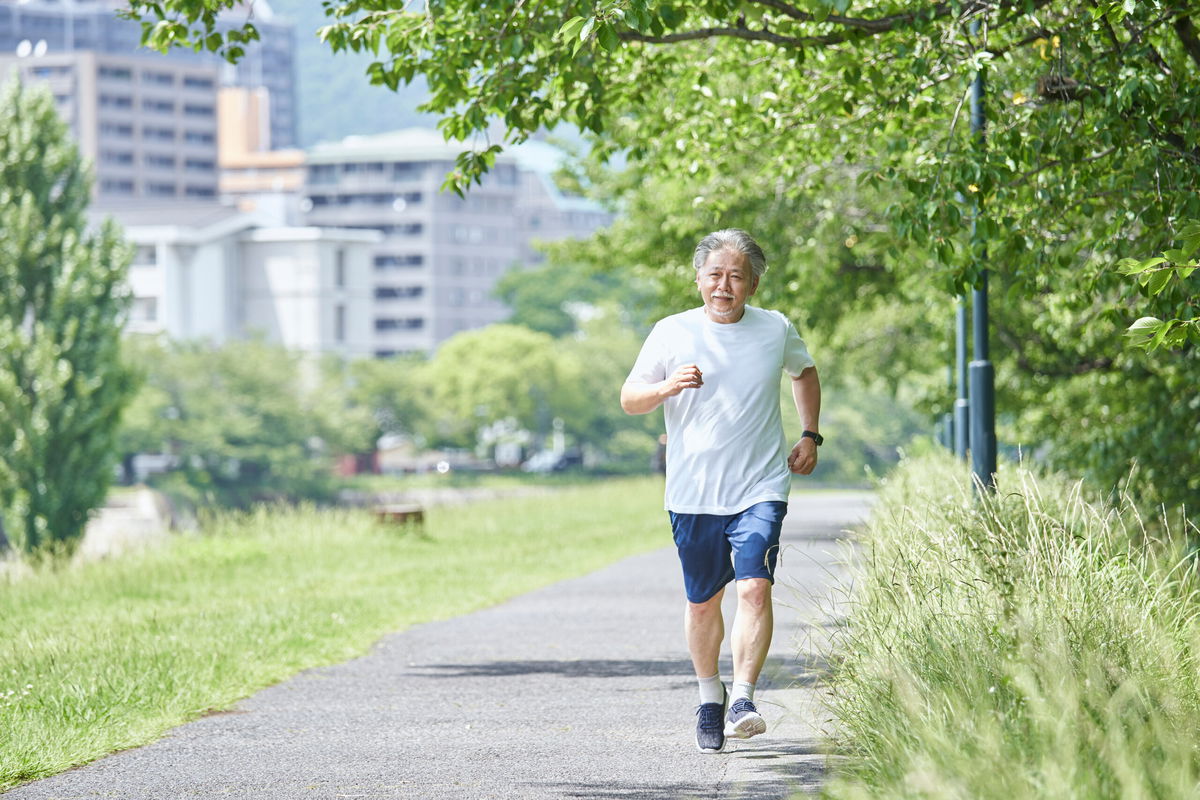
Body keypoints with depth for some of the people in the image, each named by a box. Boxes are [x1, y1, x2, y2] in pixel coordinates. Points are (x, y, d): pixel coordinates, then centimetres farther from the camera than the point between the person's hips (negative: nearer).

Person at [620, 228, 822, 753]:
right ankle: (709, 695, 30)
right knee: (702, 602, 9)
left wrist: (810, 436, 14)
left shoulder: (777, 331, 4)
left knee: (755, 588, -18)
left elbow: (804, 373, 25)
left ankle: (742, 700, -19)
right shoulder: (673, 333, 0)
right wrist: (667, 387, -18)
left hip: (760, 489, 0)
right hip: (694, 493, 0)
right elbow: (629, 399, 4)